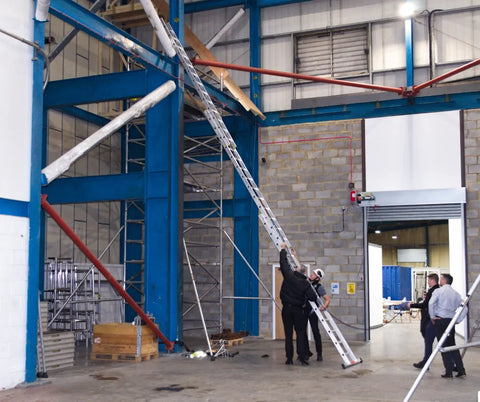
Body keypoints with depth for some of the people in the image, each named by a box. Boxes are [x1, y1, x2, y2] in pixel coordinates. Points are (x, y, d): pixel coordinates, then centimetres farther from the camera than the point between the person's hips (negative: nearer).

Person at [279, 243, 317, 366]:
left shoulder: (289, 275, -6)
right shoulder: (305, 283, -5)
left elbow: (283, 263, 4)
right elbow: (312, 297, -9)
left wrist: (283, 250, 17)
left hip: (286, 308, 1)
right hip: (298, 310, -1)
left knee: (288, 334, 5)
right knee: (301, 333, 4)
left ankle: (289, 358, 7)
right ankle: (302, 357, -3)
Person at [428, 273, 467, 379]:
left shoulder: (438, 291, -6)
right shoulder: (456, 294, 10)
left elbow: (431, 303, -21)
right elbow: (464, 308, 6)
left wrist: (432, 316, -10)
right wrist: (458, 320, 9)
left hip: (440, 320, -5)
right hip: (451, 321, 5)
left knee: (443, 346, 0)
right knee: (452, 346, 14)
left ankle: (449, 372, -2)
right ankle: (461, 370, 10)